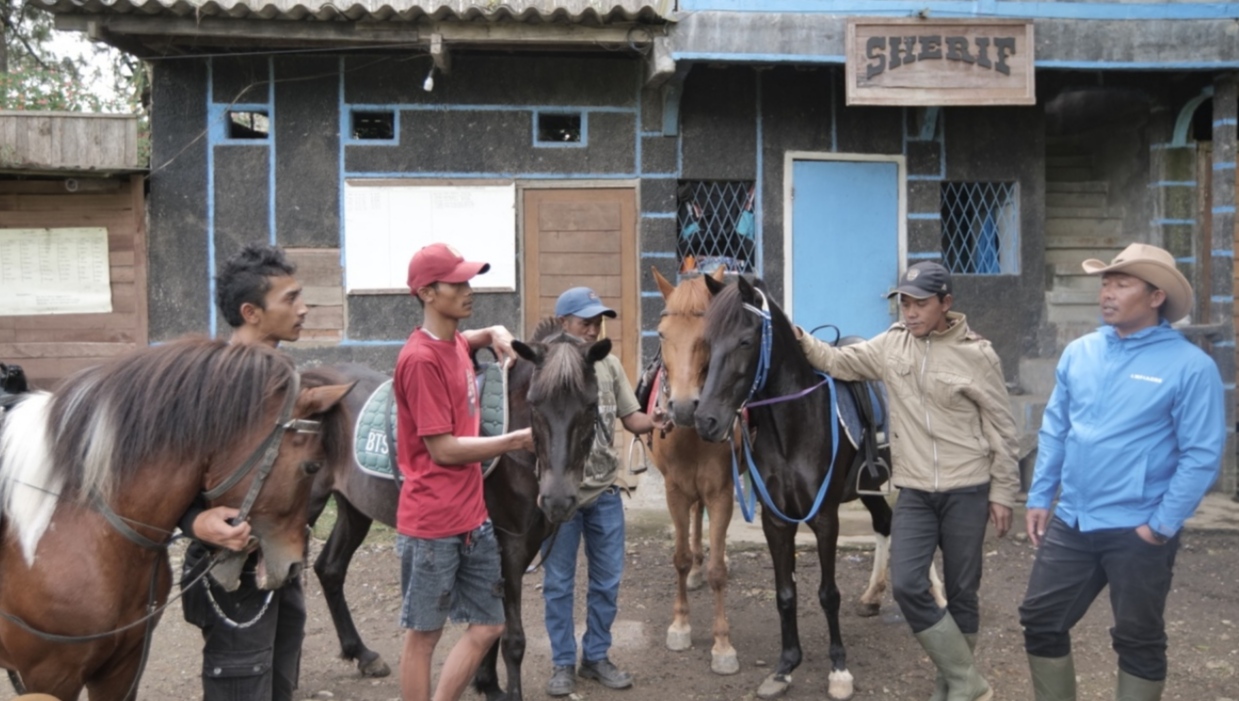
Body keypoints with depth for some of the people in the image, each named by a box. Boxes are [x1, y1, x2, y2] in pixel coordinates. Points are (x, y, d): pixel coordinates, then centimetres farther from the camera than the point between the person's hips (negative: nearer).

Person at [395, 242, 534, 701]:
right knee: (424, 634, 6)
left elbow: (485, 334, 34)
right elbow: (443, 448, -19)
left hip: (473, 516, 9)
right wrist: (516, 440, -14)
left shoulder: (456, 343, 8)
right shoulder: (422, 358, -17)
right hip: (432, 522, -9)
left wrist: (499, 336, 11)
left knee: (488, 625, 14)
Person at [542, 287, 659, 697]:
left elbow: (632, 420, 5)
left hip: (605, 492, 4)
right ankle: (563, 664, 23)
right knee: (559, 583, 8)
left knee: (607, 581, 12)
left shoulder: (609, 365, 3)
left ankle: (596, 657, 29)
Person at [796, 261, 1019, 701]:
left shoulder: (976, 354, -8)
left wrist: (1002, 493, -3)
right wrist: (801, 341, -8)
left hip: (967, 491, -3)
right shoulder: (890, 345, 3)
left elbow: (1001, 429, -3)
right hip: (914, 492, 3)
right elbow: (839, 363, 10)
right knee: (906, 586, -7)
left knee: (962, 592, 9)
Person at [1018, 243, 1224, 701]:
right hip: (1071, 522, 5)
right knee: (1040, 621, 10)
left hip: (1138, 531, -5)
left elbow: (1202, 455, -12)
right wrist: (1039, 498, 7)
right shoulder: (1078, 353, 4)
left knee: (1139, 641, 12)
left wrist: (1162, 526, -13)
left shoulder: (1190, 365, -11)